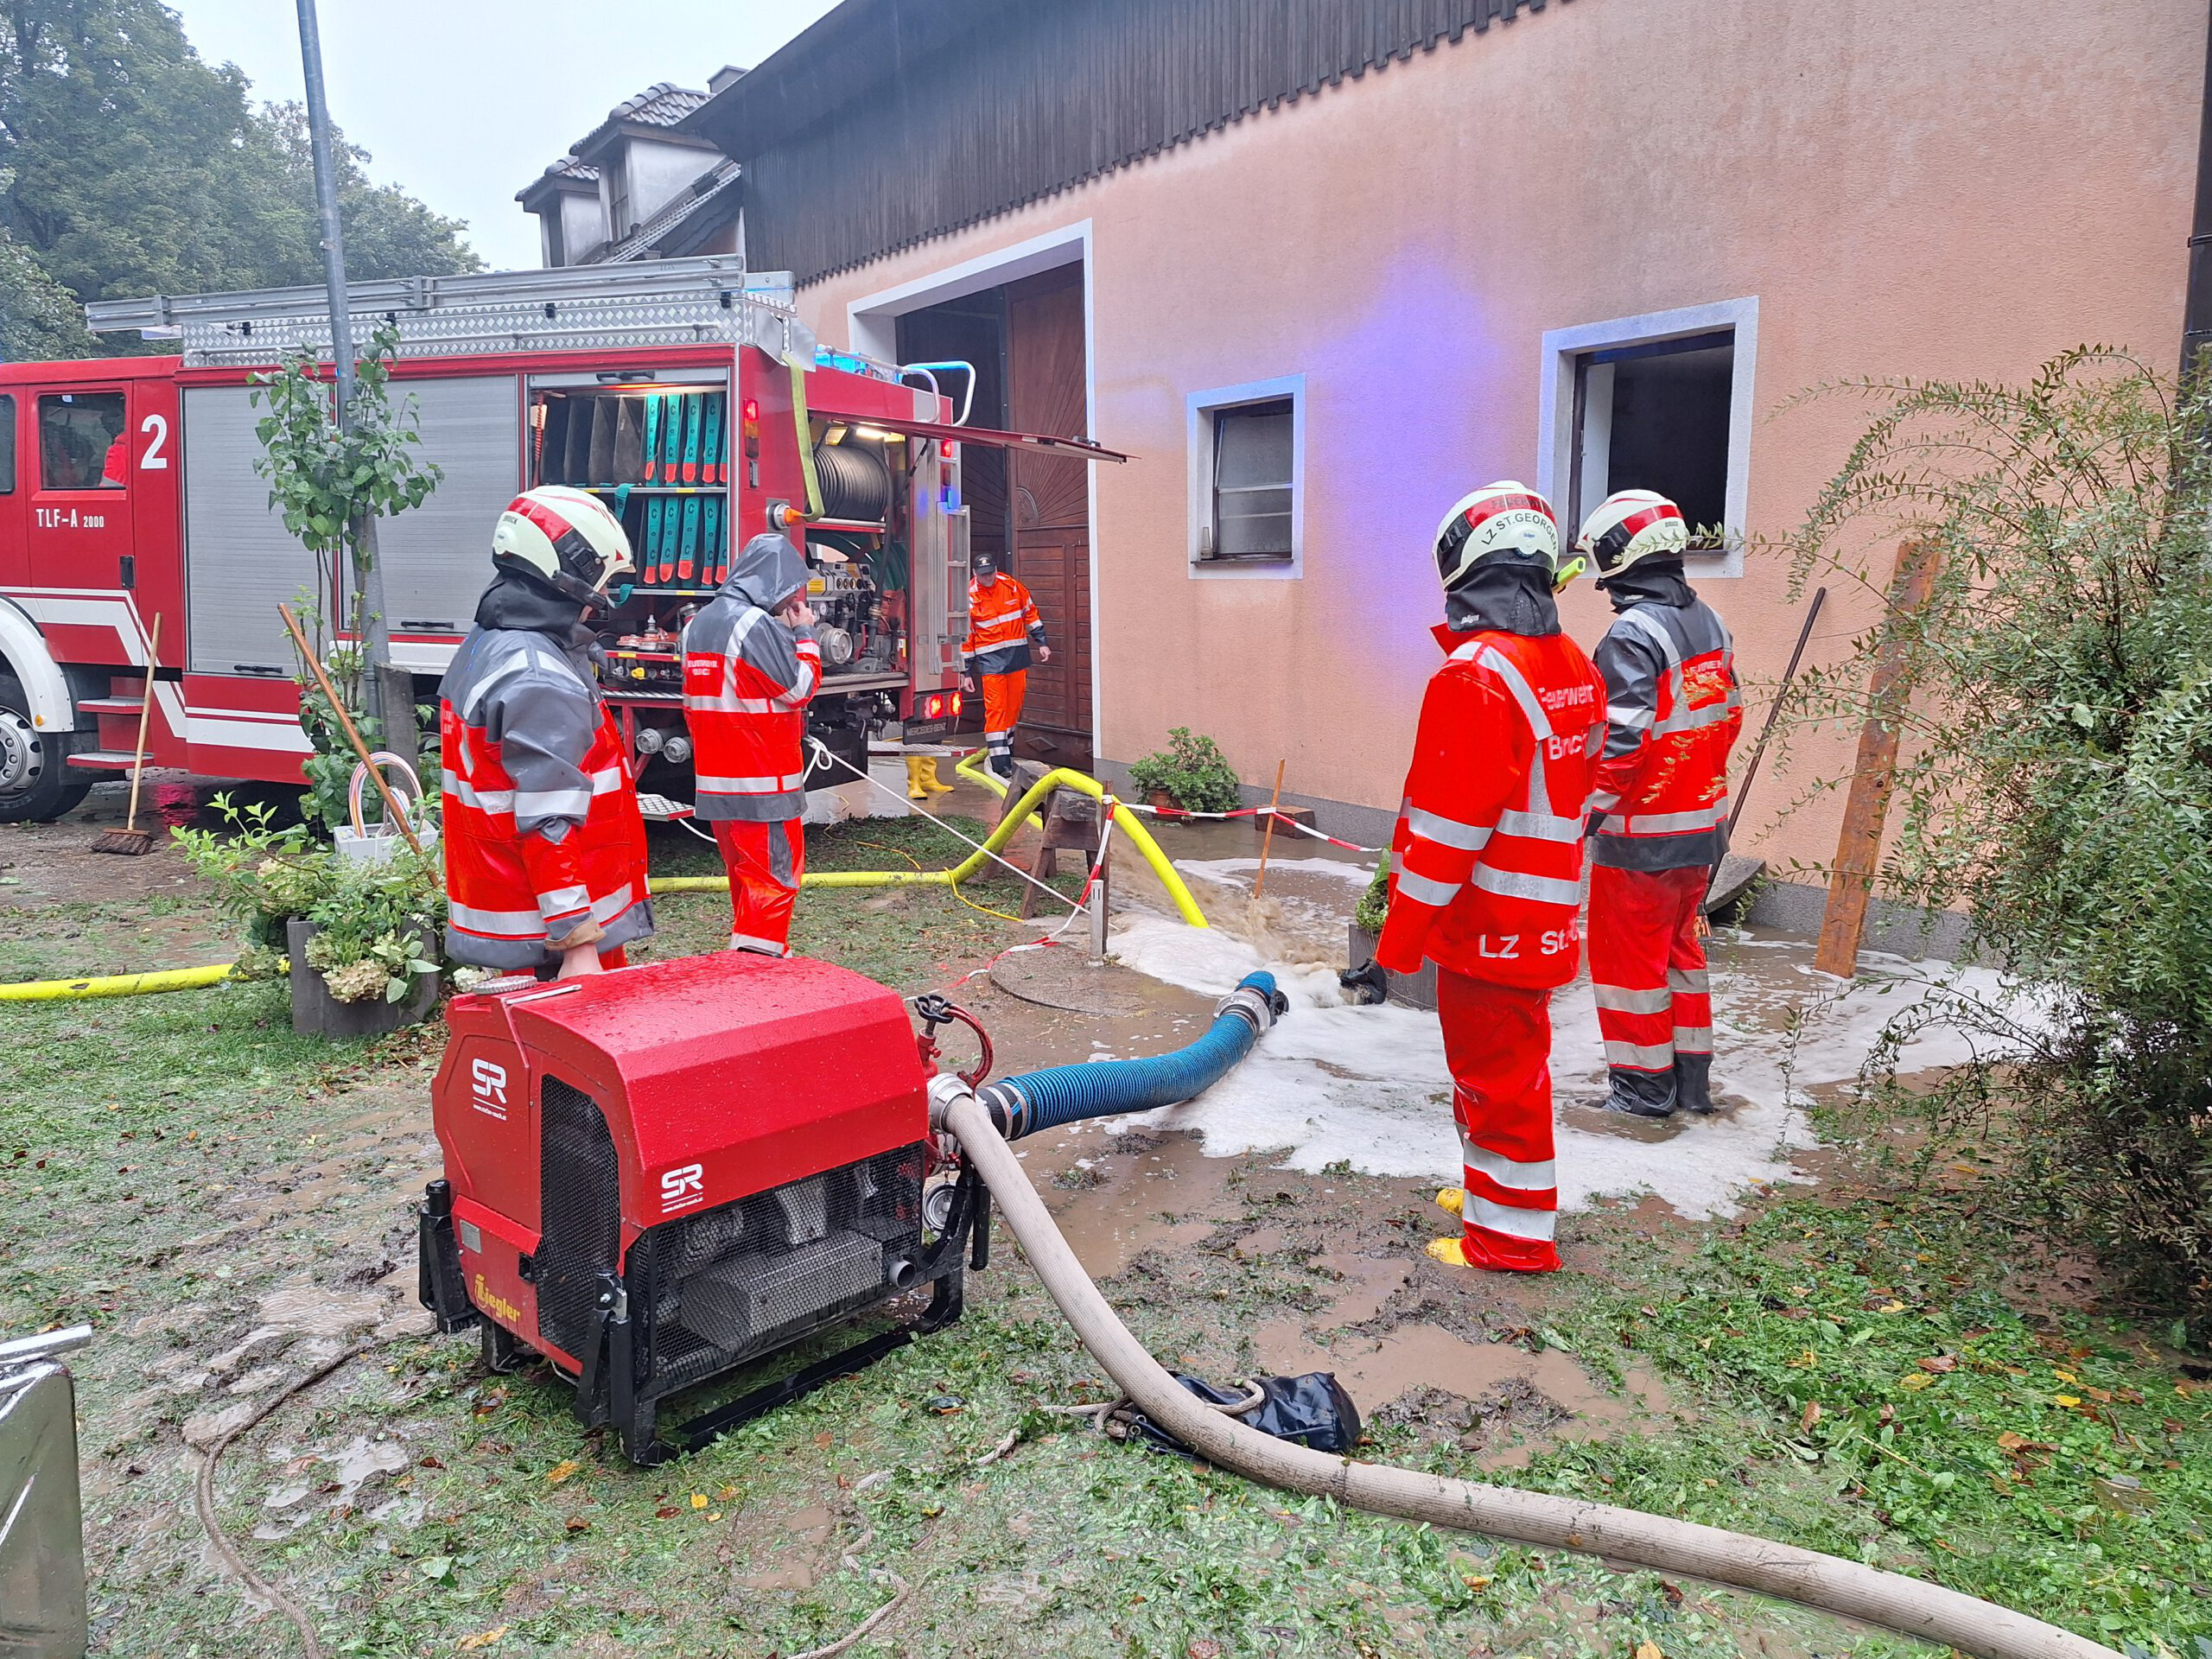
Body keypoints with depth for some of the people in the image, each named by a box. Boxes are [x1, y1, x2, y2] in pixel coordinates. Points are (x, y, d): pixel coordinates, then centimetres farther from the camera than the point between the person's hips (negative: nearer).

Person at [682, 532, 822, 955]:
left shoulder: (698, 624, 13)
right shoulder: (757, 625, -16)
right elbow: (799, 689, -13)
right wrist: (804, 634, 0)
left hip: (715, 783, 9)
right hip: (763, 783, -9)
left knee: (746, 874, 18)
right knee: (775, 876, -5)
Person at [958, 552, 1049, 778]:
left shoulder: (1012, 586, 0)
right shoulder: (970, 596, -7)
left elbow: (1030, 613, 13)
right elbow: (965, 636, -3)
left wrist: (1041, 643, 12)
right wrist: (965, 672, -3)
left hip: (1017, 653, 4)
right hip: (990, 657, -4)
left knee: (1014, 704, 9)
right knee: (995, 707, -10)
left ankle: (1007, 749, 25)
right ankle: (1000, 762, -12)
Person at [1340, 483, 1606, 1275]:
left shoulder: (1474, 675, -22)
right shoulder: (1574, 667, 6)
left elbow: (1445, 832, -23)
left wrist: (1393, 949, -17)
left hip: (1489, 926, -9)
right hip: (1546, 917, 9)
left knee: (1498, 1078, 5)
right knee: (1512, 1064, 23)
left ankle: (1511, 1237, 19)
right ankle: (1496, 1190, 40)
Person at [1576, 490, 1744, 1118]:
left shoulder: (1633, 631, -19)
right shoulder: (1709, 623, 8)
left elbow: (1625, 738, -24)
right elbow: (1728, 717, 14)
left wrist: (1590, 810, -16)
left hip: (1643, 833, -8)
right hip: (1704, 827, 9)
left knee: (1628, 958, 5)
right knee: (1682, 949, 20)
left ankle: (1643, 1085, 14)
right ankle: (1691, 1077, 28)